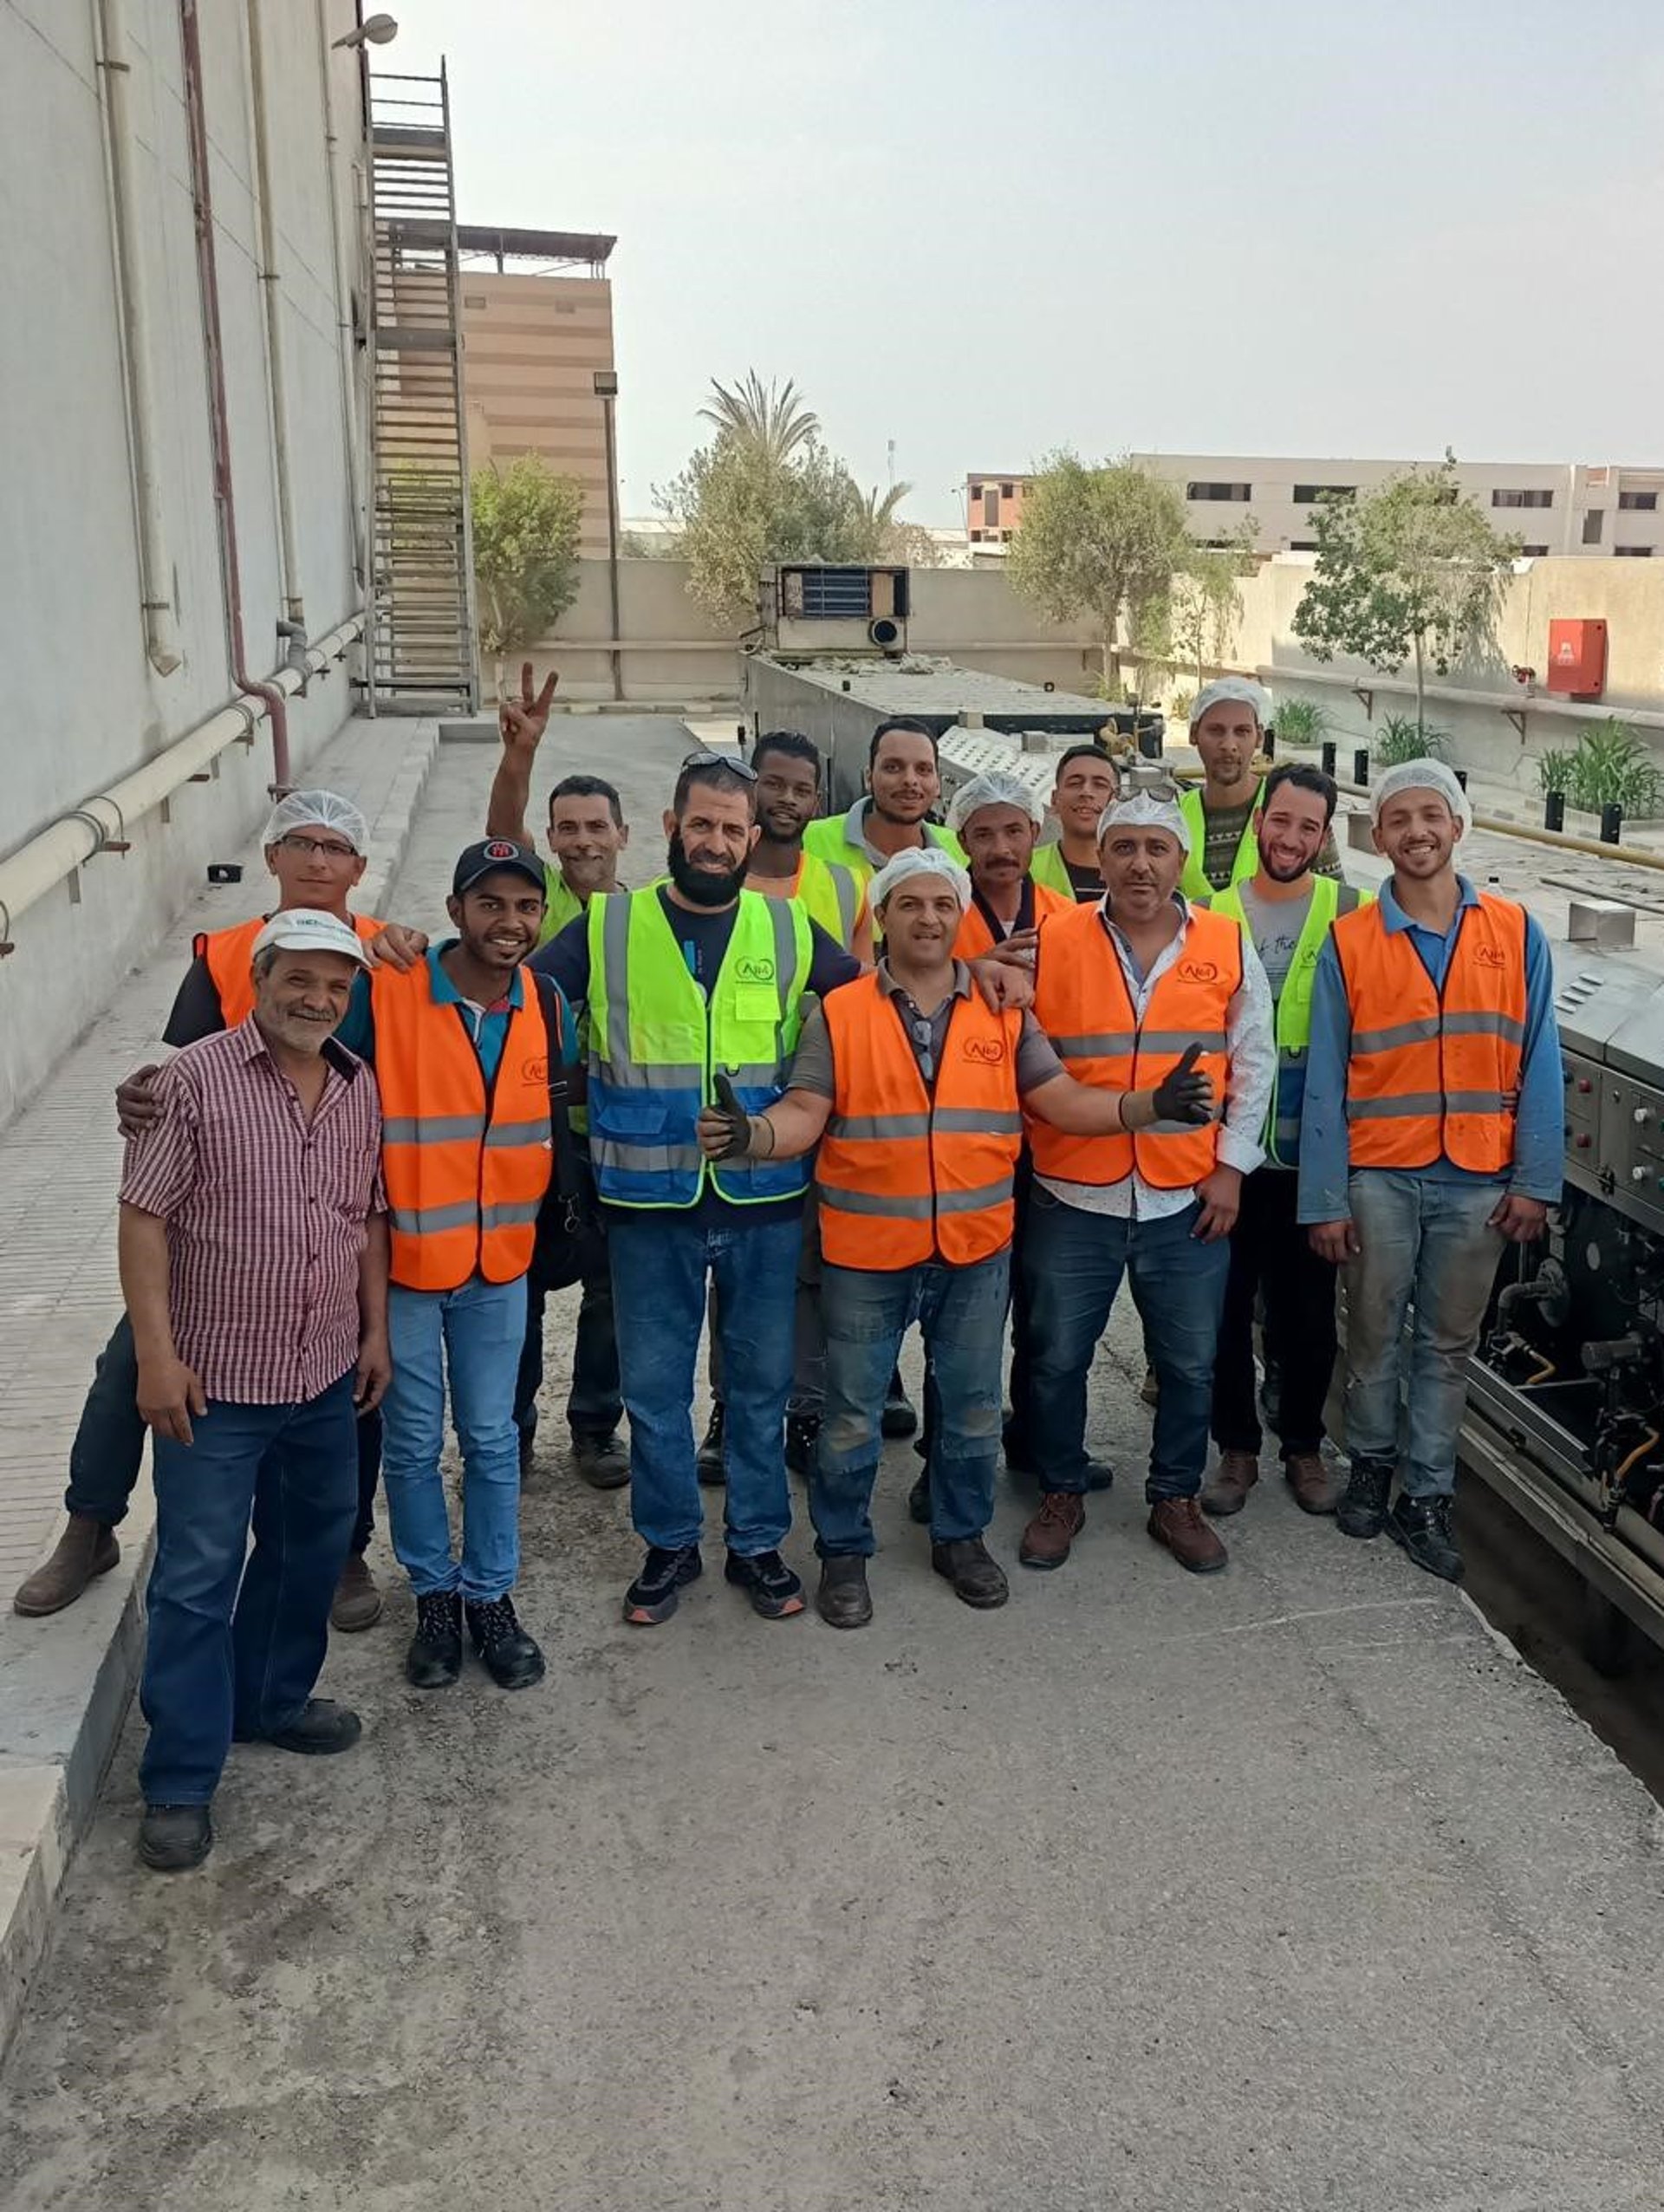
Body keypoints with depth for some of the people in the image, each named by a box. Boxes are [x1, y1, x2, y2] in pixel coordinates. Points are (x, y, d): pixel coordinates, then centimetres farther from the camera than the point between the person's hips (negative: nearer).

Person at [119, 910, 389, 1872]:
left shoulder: (360, 1087, 5)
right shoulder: (196, 1079, -12)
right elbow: (145, 1218, -12)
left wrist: (376, 1330, 11)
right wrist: (158, 1352, -16)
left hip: (328, 1377, 6)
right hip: (215, 1380, -6)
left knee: (310, 1554, 19)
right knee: (197, 1578, 1)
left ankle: (273, 1699, 40)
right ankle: (181, 1781, 12)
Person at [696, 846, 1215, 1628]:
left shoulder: (1004, 1014, 4)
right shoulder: (838, 1015, -3)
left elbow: (1063, 1102, 4)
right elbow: (805, 1116, -8)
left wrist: (1150, 1105, -10)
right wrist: (751, 1134, -28)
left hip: (976, 1249, 3)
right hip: (867, 1252, -2)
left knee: (973, 1408, 15)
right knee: (851, 1415, 8)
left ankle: (961, 1537, 36)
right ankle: (843, 1553, 26)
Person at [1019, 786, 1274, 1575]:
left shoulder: (1228, 948, 1)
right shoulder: (1052, 943, -3)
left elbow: (1252, 1064, 6)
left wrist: (1232, 1166, 0)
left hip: (1189, 1201, 1)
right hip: (1071, 1196, -1)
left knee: (1189, 1366, 12)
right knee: (1056, 1360, 10)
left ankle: (1176, 1499, 31)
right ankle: (1061, 1495, 30)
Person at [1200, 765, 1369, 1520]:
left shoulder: (1348, 913, -3)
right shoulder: (1212, 912, 0)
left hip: (1313, 1148, 0)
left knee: (1309, 1310, 11)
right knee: (1226, 1304, 8)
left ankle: (1304, 1444, 29)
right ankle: (1237, 1445, 25)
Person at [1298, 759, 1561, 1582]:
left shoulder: (1516, 934, 1)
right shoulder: (1347, 943, -2)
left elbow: (1538, 1065, 2)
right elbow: (1325, 1080, -2)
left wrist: (1535, 1182, -3)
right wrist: (1323, 1200, -6)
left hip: (1478, 1179, 1)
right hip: (1379, 1175, -1)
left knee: (1448, 1342, 10)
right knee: (1374, 1335, 11)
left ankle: (1426, 1498, 21)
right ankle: (1371, 1464, 31)